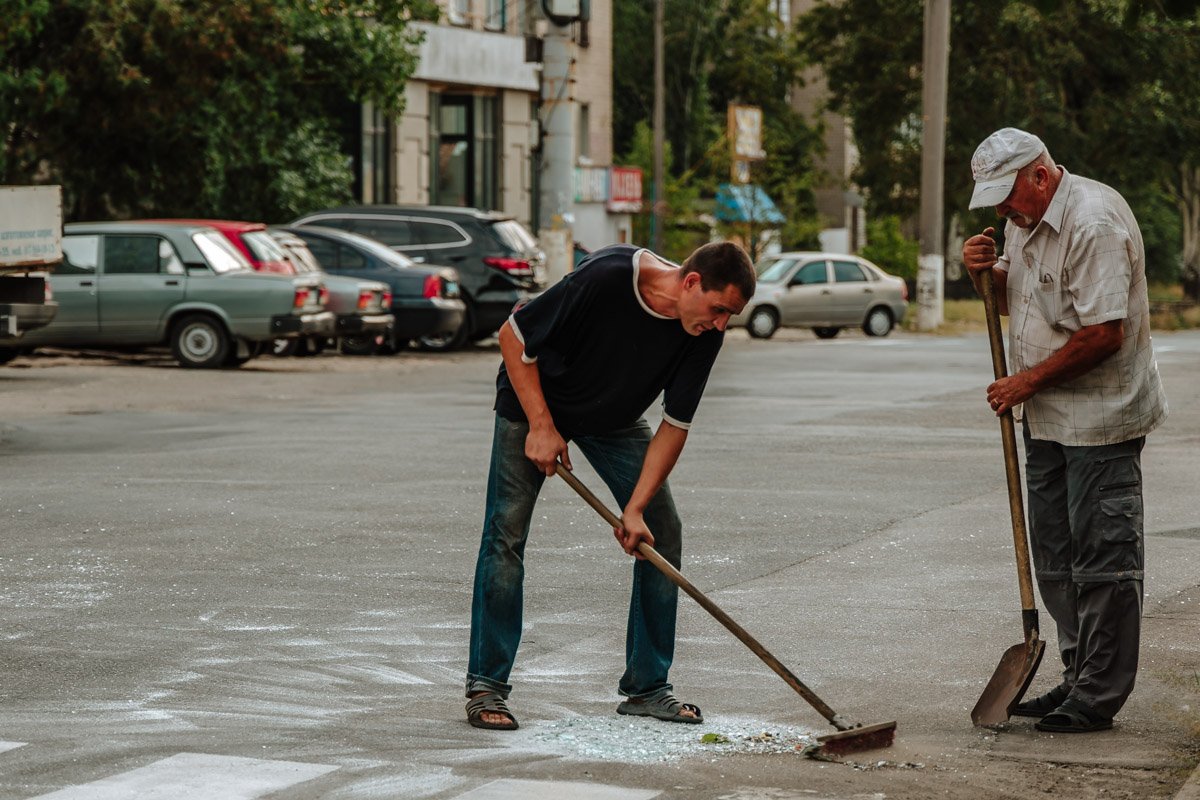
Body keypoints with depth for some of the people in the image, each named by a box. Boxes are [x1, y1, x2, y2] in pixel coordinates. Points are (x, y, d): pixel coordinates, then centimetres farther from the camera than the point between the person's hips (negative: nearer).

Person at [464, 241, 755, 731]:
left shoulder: (705, 333, -20)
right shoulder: (606, 277, -36)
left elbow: (675, 425, -14)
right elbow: (513, 337, -24)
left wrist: (635, 508, -21)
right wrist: (541, 426, -24)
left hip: (615, 419, 5)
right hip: (533, 400, -5)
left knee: (662, 533, -3)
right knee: (506, 534, -11)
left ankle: (646, 686, 7)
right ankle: (485, 686, -1)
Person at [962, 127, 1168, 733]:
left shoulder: (1093, 222, -19)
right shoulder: (1024, 219, 12)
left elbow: (1103, 333, -24)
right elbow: (1011, 301, 26)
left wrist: (1027, 382, -15)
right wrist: (986, 272, 3)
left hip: (1100, 418, -10)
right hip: (1047, 417, 10)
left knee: (1102, 554, -4)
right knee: (1056, 555, 13)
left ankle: (1099, 696, 0)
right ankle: (1079, 678, 21)